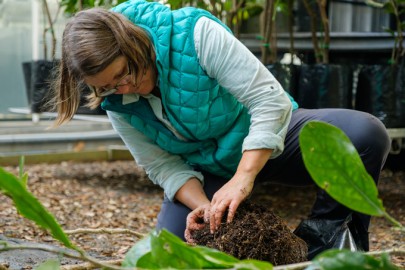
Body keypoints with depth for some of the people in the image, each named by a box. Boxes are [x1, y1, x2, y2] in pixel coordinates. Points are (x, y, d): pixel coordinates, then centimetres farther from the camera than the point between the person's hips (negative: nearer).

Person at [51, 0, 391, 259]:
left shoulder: (195, 33, -29)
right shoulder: (118, 105, -13)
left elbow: (270, 99, -32)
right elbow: (164, 167, -10)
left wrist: (242, 179, -39)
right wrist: (203, 206, -29)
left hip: (268, 138, -3)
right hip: (205, 171, 3)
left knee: (366, 135, -30)